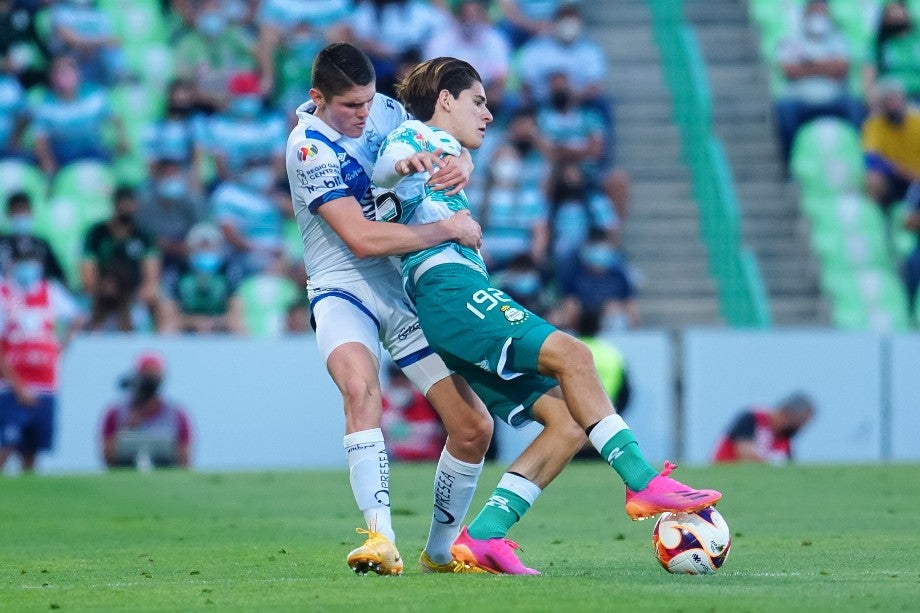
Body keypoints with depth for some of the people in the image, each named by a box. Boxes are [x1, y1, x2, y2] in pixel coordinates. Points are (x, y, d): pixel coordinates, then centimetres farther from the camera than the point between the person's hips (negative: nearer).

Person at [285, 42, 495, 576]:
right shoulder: (310, 147, -18)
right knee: (361, 387, -37)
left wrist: (460, 163, -12)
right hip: (344, 291, -6)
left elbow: (447, 144, 13)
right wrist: (450, 229, -23)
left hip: (406, 287, 6)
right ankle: (382, 540, -43)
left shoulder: (383, 111, 1)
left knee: (474, 427, 0)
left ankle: (440, 552, 19)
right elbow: (362, 239, -26)